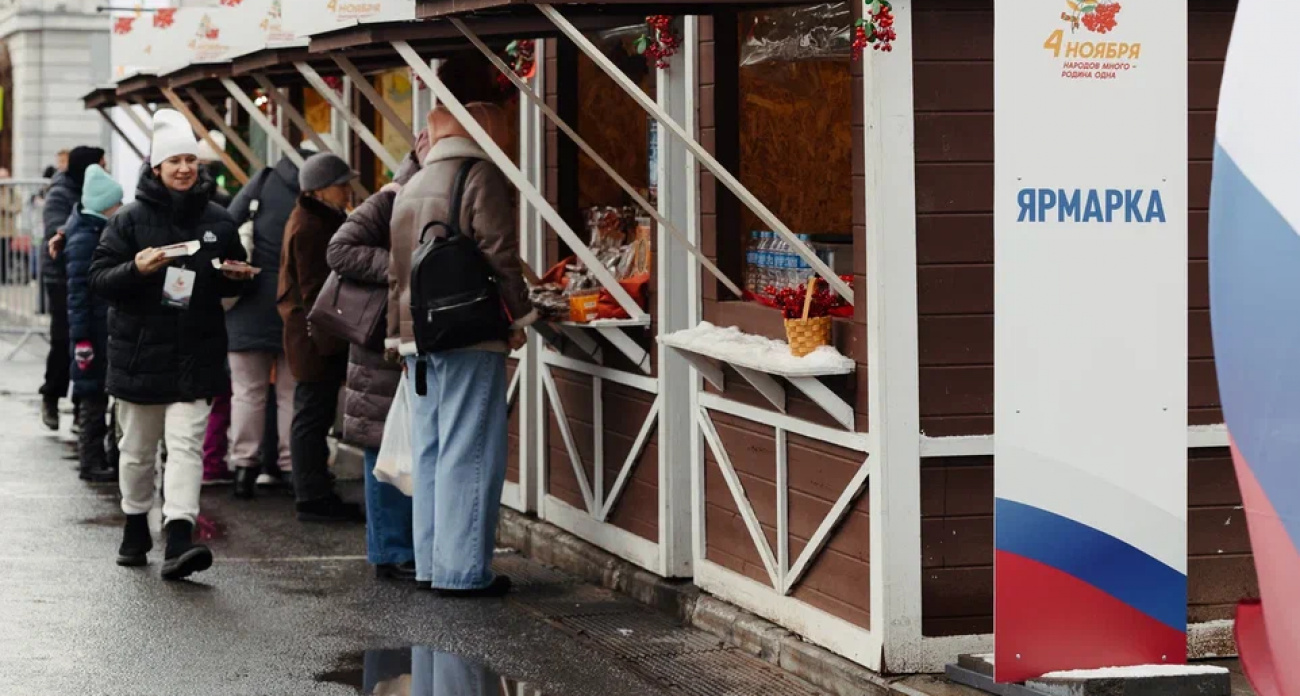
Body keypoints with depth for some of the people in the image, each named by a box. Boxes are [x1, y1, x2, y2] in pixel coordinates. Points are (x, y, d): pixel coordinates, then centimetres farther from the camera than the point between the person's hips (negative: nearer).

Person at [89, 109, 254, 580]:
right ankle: (135, 527, 33)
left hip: (196, 355, 0)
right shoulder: (130, 220, -2)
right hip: (139, 352, 0)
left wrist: (237, 277, -2)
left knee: (186, 444, -11)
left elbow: (233, 282, 21)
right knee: (138, 448, 13)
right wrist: (137, 268, -24)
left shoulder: (217, 221, 7)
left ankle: (179, 540, -18)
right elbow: (99, 279, -6)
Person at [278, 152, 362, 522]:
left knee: (313, 415, 13)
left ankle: (314, 493, 19)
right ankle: (314, 499, -1)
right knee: (314, 414, -5)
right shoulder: (309, 227, -16)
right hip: (317, 338, -11)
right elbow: (314, 288, -19)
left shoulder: (321, 220, 17)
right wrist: (327, 336, -19)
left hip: (318, 338, 11)